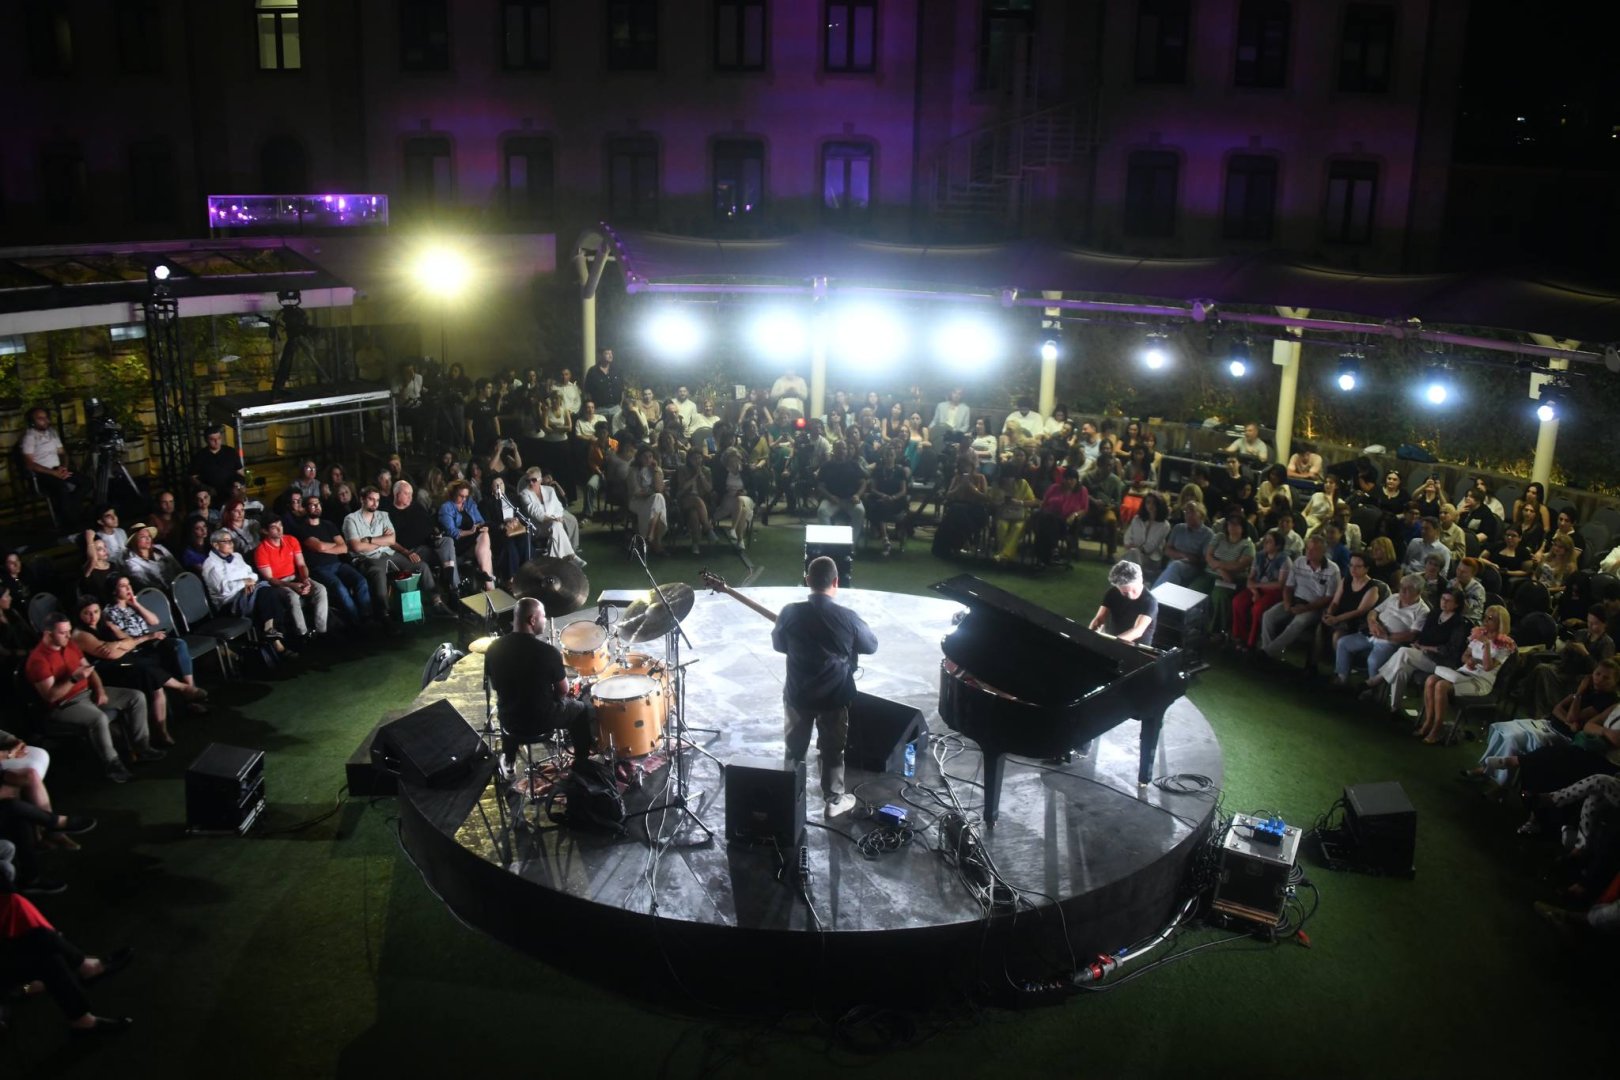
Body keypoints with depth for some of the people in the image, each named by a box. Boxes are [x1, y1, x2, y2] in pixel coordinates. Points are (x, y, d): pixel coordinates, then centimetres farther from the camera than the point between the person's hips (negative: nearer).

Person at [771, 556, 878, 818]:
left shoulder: (790, 613, -16)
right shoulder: (847, 617, -19)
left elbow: (778, 645, 2)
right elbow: (872, 646, -2)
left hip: (798, 693, 1)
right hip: (835, 695, -1)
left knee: (794, 748, 20)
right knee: (832, 750, 16)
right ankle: (834, 800, 28)